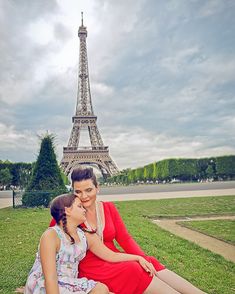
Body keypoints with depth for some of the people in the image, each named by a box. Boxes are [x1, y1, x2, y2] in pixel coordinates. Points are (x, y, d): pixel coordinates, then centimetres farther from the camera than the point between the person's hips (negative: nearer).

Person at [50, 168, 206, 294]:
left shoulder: (109, 208, 4)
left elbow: (125, 238, 1)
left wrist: (142, 257, -11)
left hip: (113, 259, 4)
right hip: (91, 269, -4)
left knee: (149, 264, -22)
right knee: (134, 271, -28)